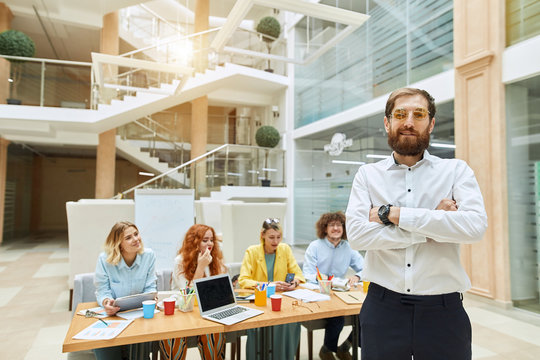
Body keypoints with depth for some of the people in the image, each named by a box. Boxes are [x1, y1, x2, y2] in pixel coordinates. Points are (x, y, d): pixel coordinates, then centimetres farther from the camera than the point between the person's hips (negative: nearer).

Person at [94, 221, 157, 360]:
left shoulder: (149, 256, -6)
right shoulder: (104, 259, -10)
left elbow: (150, 287, -2)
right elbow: (102, 291, -7)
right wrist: (107, 301, -30)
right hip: (112, 313, 0)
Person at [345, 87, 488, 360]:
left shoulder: (456, 170, 1)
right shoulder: (367, 175, 1)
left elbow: (475, 226, -17)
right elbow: (356, 234, -13)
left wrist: (392, 213, -17)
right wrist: (433, 228, -13)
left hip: (443, 310, 0)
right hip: (383, 307, 1)